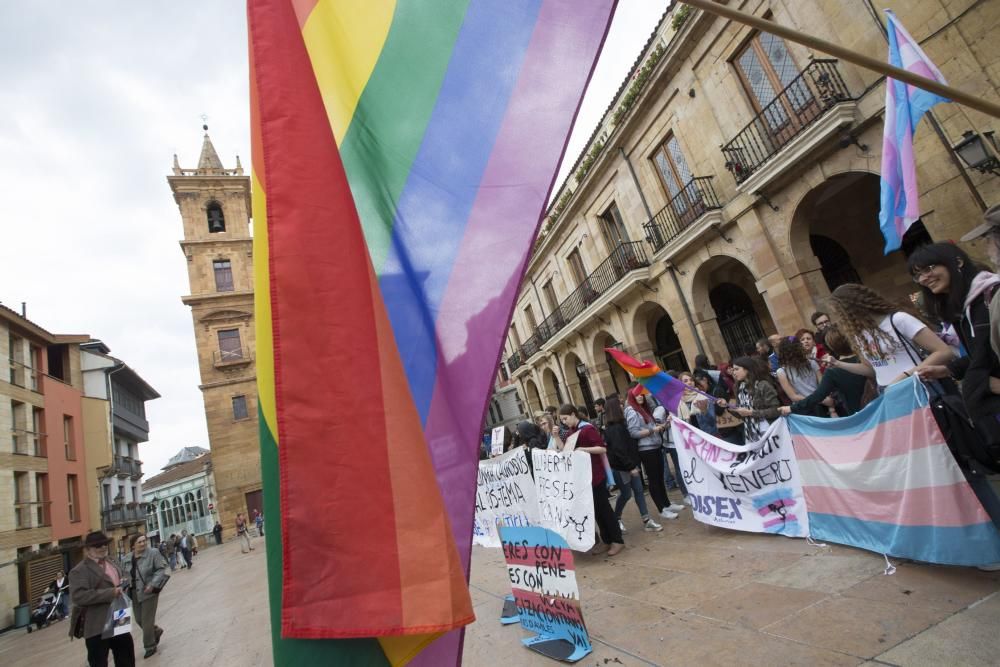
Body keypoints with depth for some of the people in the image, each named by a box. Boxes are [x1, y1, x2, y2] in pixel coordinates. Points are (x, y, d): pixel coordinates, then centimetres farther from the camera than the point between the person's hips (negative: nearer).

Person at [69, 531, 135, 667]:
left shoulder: (112, 561, 10)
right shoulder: (80, 571, -13)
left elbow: (123, 576, 21)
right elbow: (78, 596, -24)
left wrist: (124, 584, -3)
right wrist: (110, 593, -27)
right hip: (97, 626, -7)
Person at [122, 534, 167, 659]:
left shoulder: (153, 553, -15)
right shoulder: (127, 559, 3)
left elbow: (161, 569, -14)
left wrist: (152, 584, -23)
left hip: (149, 592, -6)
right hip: (135, 593, 6)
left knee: (147, 620, 1)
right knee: (138, 619, 15)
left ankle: (150, 646, 19)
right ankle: (156, 631, 41)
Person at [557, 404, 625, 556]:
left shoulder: (588, 428, -14)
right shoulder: (571, 432, 9)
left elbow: (602, 449, -18)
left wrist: (583, 449, -26)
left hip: (595, 475, -8)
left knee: (604, 508, 1)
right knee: (595, 509, 12)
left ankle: (617, 540, 13)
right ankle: (606, 540, 21)